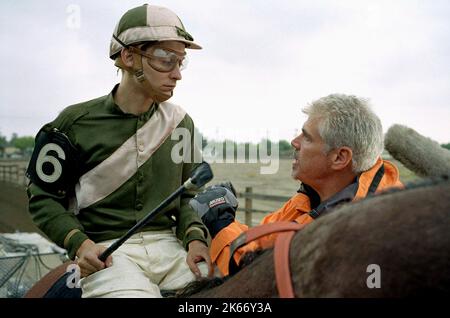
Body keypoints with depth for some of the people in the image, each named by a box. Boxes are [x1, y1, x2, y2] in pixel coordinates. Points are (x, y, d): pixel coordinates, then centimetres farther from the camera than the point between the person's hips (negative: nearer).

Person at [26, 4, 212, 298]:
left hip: (169, 243, 4)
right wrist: (79, 243, -11)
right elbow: (44, 197, 5)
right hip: (107, 251, -3)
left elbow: (187, 194, 12)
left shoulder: (180, 122, 9)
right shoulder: (76, 121, 0)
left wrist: (194, 236, -7)